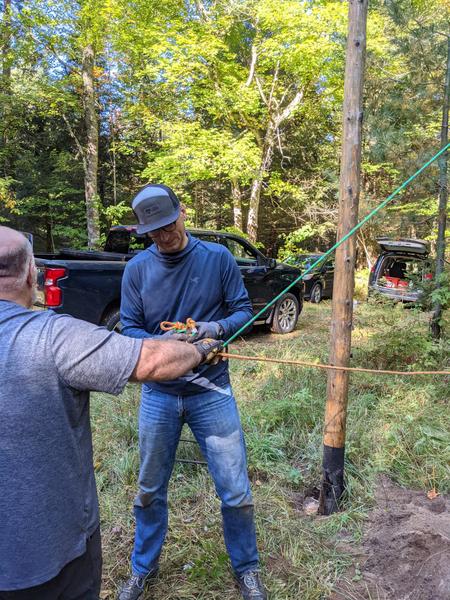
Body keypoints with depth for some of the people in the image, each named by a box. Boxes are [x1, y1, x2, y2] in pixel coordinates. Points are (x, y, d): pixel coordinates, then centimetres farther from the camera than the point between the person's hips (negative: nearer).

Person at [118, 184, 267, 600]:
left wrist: (217, 327, -22)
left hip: (212, 391, -1)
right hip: (158, 395, 1)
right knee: (150, 490, 18)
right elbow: (130, 330, -3)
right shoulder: (137, 269, -5)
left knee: (236, 492, 7)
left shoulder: (218, 258, -6)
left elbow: (243, 311, -1)